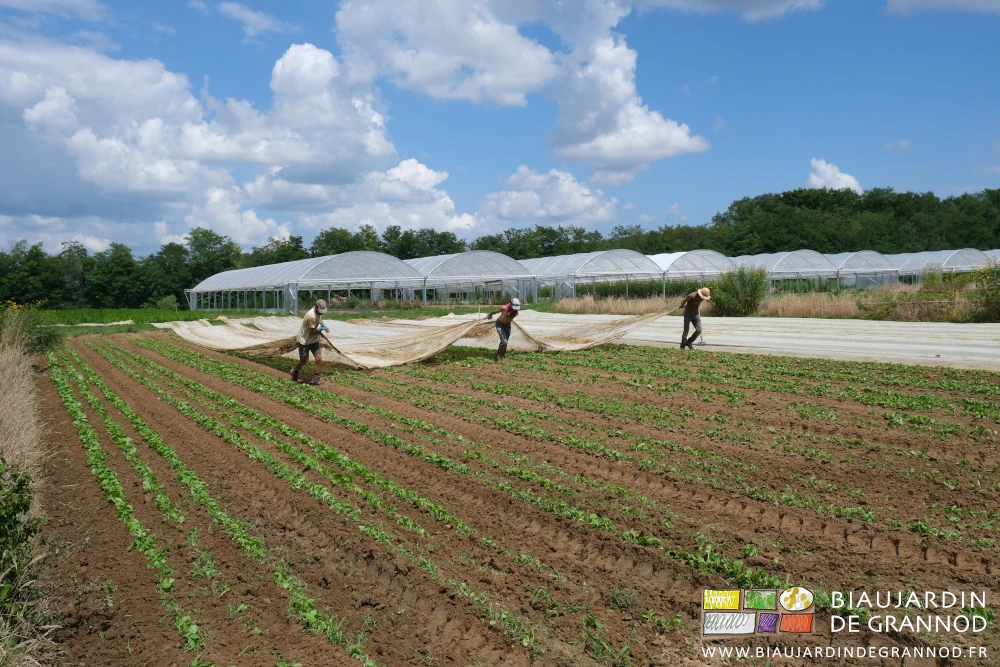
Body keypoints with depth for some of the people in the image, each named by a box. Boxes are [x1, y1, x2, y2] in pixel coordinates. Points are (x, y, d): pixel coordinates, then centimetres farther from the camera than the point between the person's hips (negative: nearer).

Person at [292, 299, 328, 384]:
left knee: (319, 358, -5)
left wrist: (323, 324, 0)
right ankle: (295, 372, 37)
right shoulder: (312, 316, -31)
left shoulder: (319, 311, -5)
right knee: (303, 361, 6)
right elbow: (312, 332, -23)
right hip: (304, 341, -7)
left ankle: (315, 378, 5)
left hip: (314, 340, 7)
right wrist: (320, 330, -6)